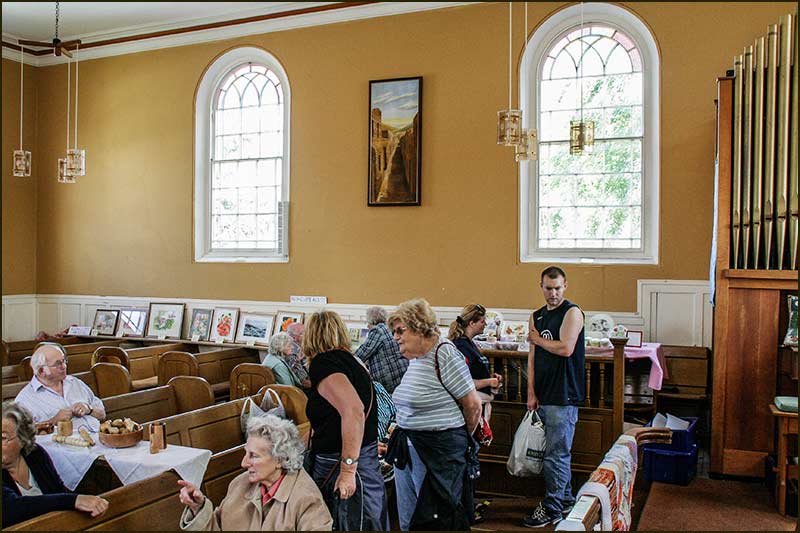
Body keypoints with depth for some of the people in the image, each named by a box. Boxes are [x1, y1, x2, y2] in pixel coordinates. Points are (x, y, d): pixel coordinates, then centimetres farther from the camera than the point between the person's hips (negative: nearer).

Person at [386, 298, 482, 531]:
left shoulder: (444, 354, -15)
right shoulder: (415, 358, 12)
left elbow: (473, 404, -12)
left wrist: (462, 439, 2)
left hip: (438, 454, -9)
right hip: (407, 450, 9)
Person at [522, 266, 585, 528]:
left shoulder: (572, 312, -8)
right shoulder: (537, 316, 13)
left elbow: (565, 349, -20)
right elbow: (533, 357, 11)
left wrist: (538, 339, -4)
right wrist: (531, 393, 4)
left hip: (563, 396, -7)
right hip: (543, 395, 7)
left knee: (556, 454, -2)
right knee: (559, 451, 16)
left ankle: (552, 509, 7)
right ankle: (565, 499, 29)